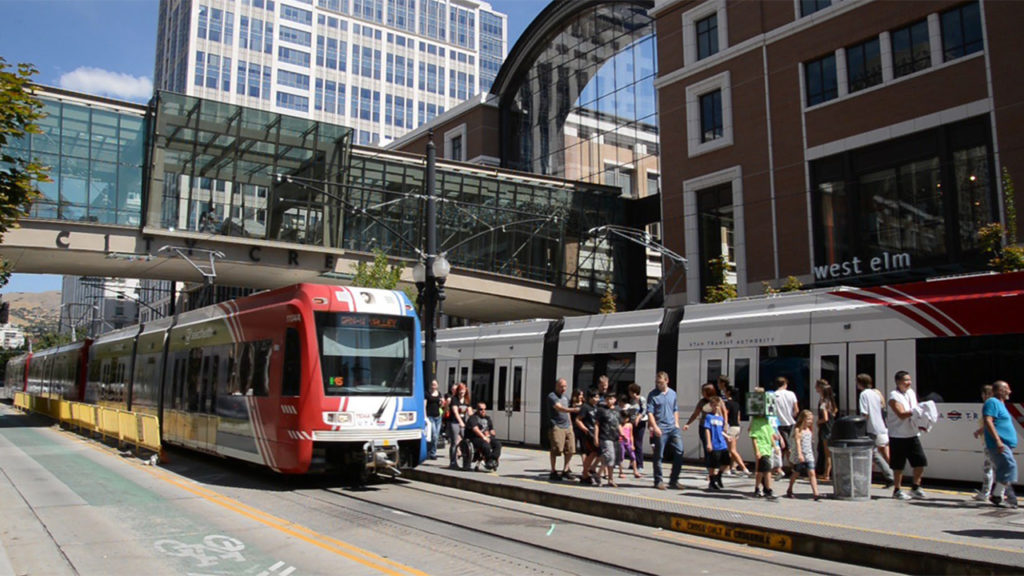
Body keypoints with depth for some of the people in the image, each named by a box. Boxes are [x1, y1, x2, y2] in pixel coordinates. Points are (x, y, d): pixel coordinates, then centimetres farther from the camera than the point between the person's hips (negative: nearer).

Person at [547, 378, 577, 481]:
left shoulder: (566, 397, 19)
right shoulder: (552, 396, -8)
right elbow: (559, 408, -23)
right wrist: (573, 410, -34)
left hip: (567, 427, 7)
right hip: (557, 426, -7)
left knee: (570, 450, 5)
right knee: (556, 450, -6)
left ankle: (565, 470, 18)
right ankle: (553, 472, 5)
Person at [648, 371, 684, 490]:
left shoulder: (672, 393, 13)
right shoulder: (653, 394, -2)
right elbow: (650, 412, -7)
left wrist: (676, 422, 11)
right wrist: (655, 427, -16)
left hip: (673, 428, 5)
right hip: (660, 429, -4)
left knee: (679, 452, -2)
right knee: (658, 456, 0)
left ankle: (674, 480, 8)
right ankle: (659, 481, 12)